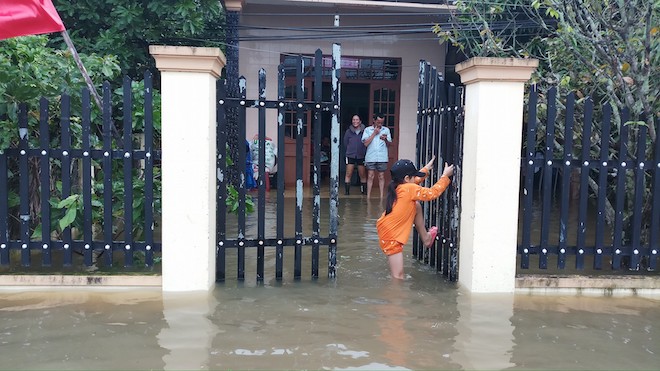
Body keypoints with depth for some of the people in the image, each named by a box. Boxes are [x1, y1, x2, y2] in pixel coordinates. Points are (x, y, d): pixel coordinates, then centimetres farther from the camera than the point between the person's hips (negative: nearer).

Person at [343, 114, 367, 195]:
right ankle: (347, 190, 5)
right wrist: (350, 150, 10)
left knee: (363, 175, 9)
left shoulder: (364, 131, -8)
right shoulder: (348, 131, -1)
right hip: (350, 156, 1)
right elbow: (345, 143, 9)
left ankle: (363, 190, 21)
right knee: (348, 174, -1)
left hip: (361, 156, -1)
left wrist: (363, 151, 0)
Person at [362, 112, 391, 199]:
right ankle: (368, 196, 4)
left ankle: (382, 196, 9)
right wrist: (374, 133, -7)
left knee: (381, 176, 4)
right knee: (370, 176, 0)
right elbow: (366, 143, -5)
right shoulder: (367, 130, 4)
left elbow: (389, 144, 9)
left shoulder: (386, 130, 9)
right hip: (370, 157, -1)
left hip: (382, 158, 1)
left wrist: (385, 139, -13)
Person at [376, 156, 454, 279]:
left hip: (387, 228, 9)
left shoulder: (398, 187, 4)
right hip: (391, 237, -9)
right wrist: (445, 176, -1)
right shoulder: (409, 189, -19)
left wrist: (426, 168, 34)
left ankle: (426, 238, 25)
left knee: (416, 206, 14)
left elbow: (415, 181, 26)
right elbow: (433, 193, -10)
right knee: (398, 277, -1)